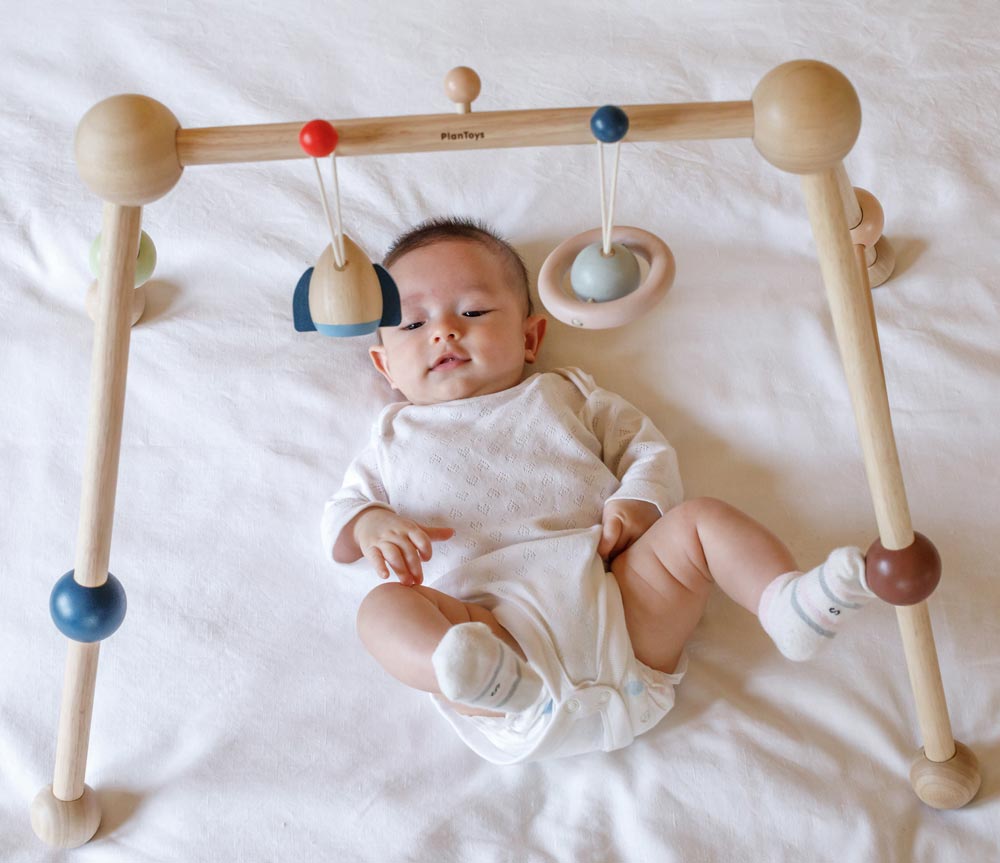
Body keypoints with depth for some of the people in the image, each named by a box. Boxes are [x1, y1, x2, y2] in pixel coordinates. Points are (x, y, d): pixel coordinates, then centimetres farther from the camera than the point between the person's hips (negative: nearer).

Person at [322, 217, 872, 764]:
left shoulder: (564, 395, 26)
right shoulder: (394, 438, 27)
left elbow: (646, 447, 22)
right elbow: (343, 509, 23)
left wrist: (636, 502, -2)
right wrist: (370, 524, -3)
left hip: (612, 603, 2)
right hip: (489, 628, -2)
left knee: (702, 518, -10)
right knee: (384, 607, -28)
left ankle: (787, 605, -32)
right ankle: (486, 677, -57)